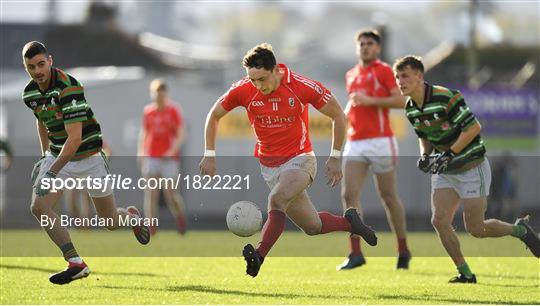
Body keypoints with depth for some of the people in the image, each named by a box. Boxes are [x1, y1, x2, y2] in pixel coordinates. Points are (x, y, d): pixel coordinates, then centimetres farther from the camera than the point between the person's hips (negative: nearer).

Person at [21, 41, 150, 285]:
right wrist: (45, 155, 16)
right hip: (57, 155, 5)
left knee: (110, 222, 6)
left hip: (89, 156, -5)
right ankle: (76, 263, -16)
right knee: (39, 207, -20)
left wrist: (52, 172, -38)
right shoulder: (30, 93, -4)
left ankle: (131, 215, 44)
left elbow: (75, 138, -33)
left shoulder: (68, 88, -27)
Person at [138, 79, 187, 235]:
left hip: (169, 157, -3)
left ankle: (180, 216, 23)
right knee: (150, 192, -7)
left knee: (170, 193, -5)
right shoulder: (148, 111, 9)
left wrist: (172, 150, -18)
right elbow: (144, 133, 16)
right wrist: (140, 152, 4)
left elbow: (180, 134, -4)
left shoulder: (174, 110, -1)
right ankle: (151, 227, -7)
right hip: (151, 156, 3)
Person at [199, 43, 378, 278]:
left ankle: (258, 257, -40)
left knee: (277, 199, -34)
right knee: (313, 226, 4)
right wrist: (210, 155, 1)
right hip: (268, 166, 4)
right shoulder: (243, 91, -10)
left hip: (299, 159, -4)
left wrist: (335, 157, -4)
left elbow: (338, 115, -5)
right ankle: (349, 222, 33)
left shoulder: (302, 87, -17)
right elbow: (214, 115, 7)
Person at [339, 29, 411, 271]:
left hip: (380, 141, -6)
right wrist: (347, 111, 10)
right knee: (348, 194, -9)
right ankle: (355, 254, -11)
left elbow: (401, 101, -12)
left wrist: (371, 101, -19)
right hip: (354, 142, 6)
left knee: (388, 196, 2)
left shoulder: (383, 71, -3)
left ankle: (403, 250, 17)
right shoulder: (351, 75, 17)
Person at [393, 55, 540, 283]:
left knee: (475, 228, -6)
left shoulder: (446, 97, -23)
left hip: (472, 167, -7)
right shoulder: (410, 109, 1)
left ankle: (520, 230, 20)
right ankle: (465, 273, 3)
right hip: (445, 171, 7)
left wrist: (449, 155, -25)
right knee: (439, 221, -8)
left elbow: (473, 127, -22)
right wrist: (425, 156, -3)